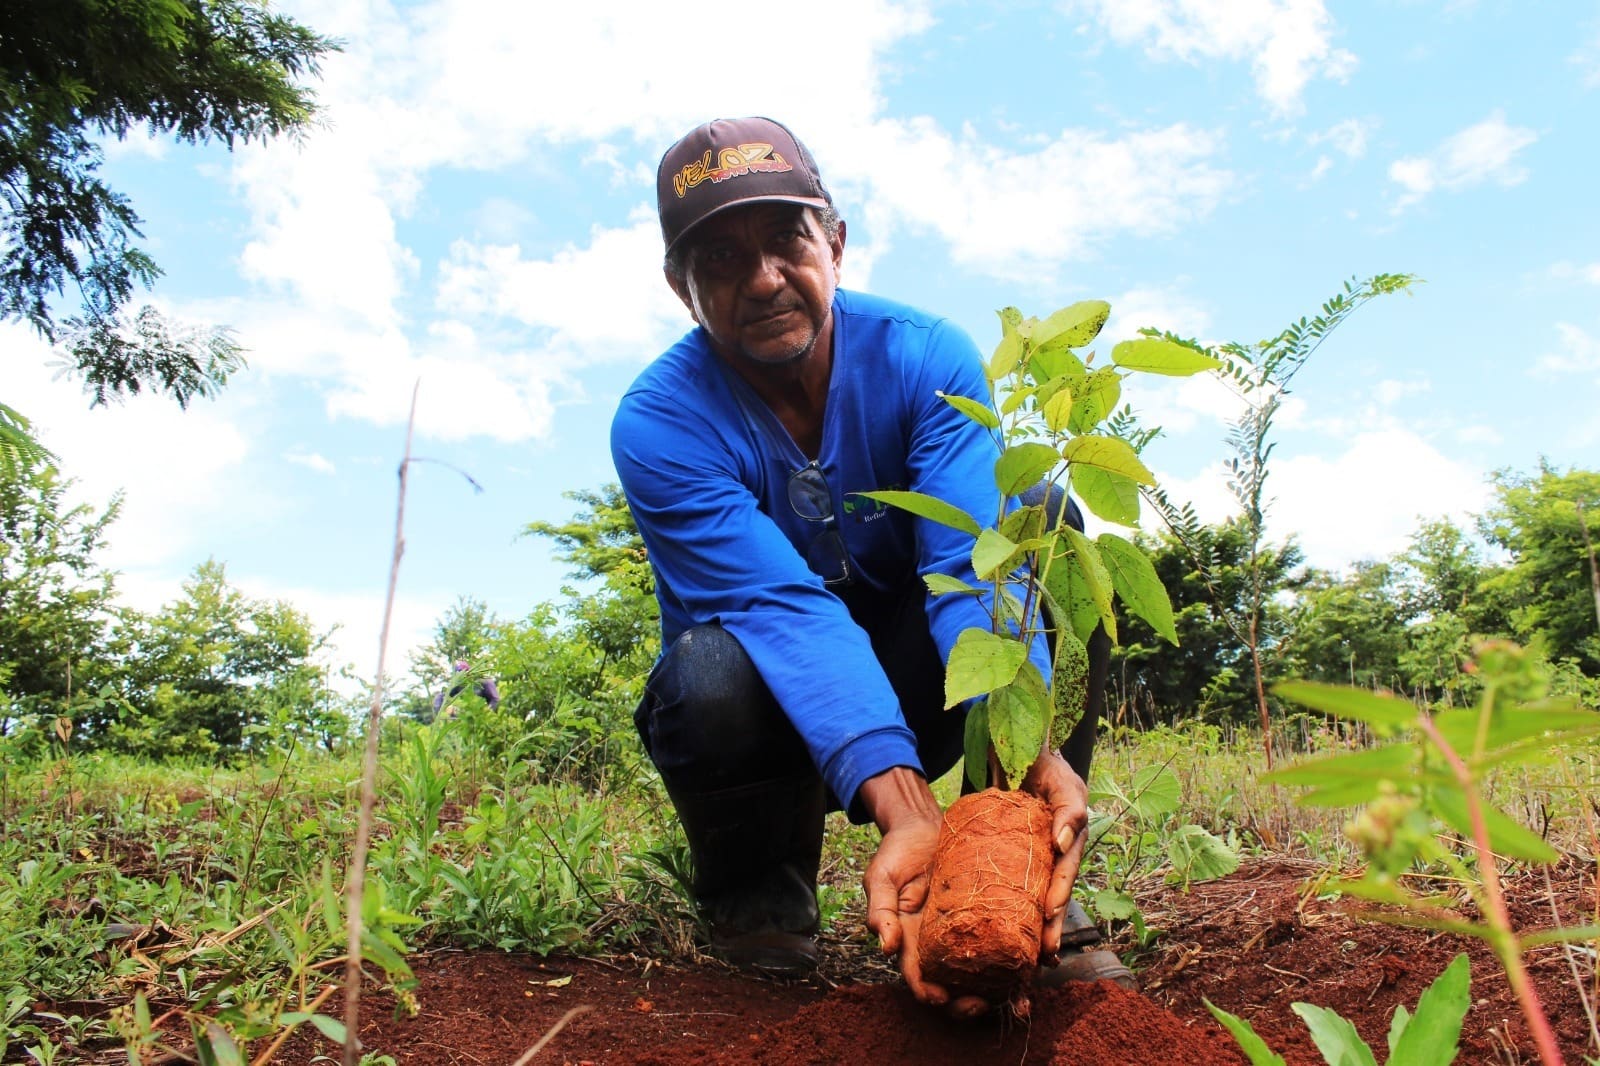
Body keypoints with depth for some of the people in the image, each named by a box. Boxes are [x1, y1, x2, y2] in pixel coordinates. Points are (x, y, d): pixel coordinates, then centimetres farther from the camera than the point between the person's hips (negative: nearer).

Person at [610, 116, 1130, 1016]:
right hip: (776, 720, -1)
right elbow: (785, 607, -34)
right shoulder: (660, 424, -22)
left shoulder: (927, 357, -15)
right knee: (710, 671, -37)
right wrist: (903, 805, -48)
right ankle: (757, 900, -2)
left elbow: (972, 563, -29)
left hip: (912, 686, 2)